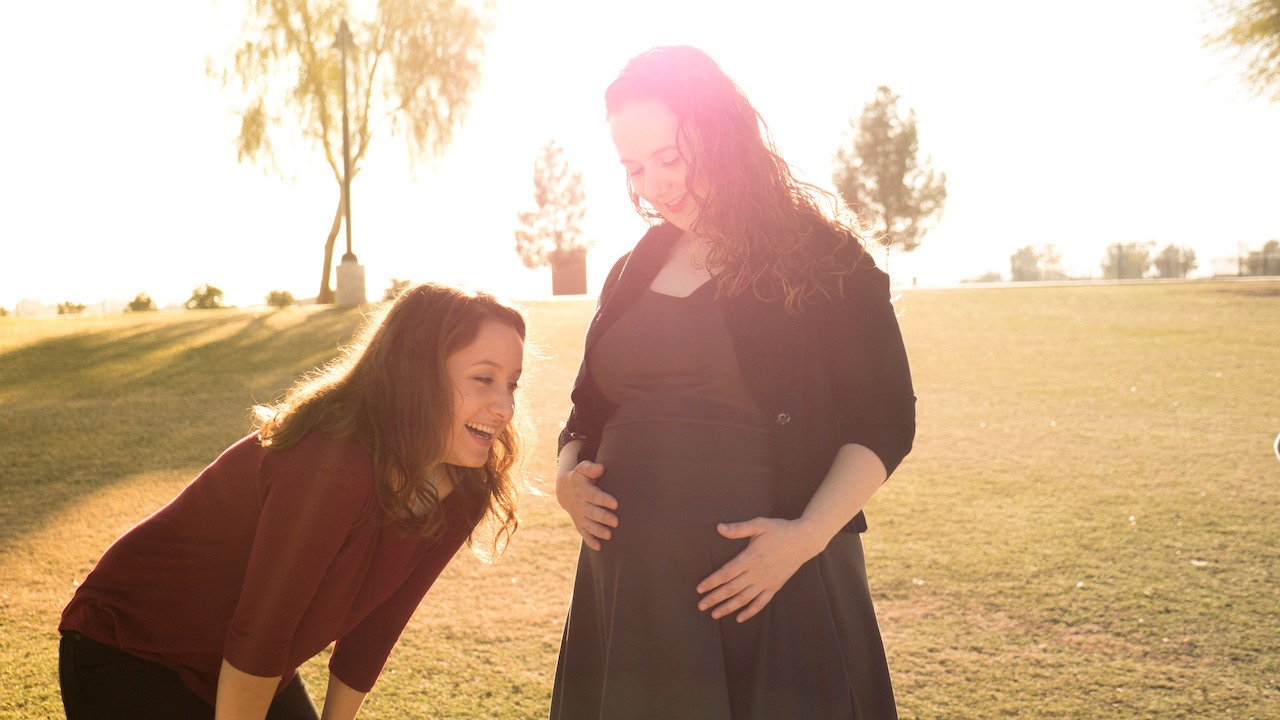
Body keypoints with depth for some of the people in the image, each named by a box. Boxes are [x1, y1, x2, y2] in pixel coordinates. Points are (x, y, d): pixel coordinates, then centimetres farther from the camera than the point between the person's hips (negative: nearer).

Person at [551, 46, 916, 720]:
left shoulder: (823, 259, -2)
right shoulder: (631, 273, 13)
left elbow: (885, 419, -4)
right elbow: (587, 412, 22)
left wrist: (809, 534, -17)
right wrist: (568, 478, 1)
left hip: (778, 583, -4)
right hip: (631, 586, 5)